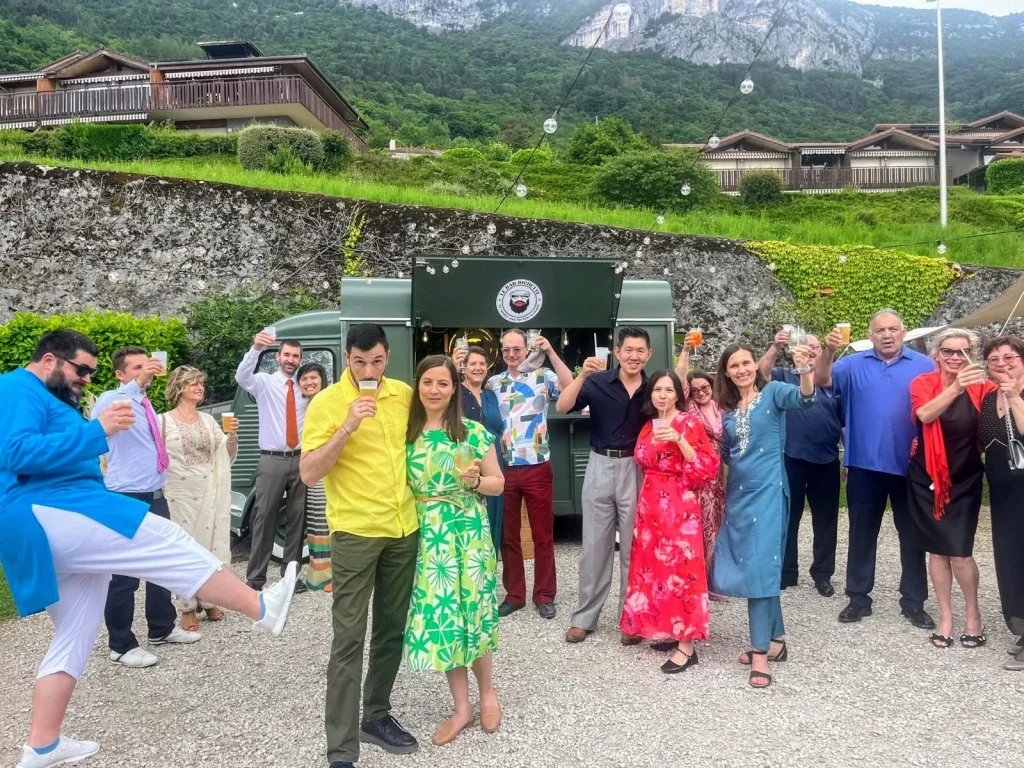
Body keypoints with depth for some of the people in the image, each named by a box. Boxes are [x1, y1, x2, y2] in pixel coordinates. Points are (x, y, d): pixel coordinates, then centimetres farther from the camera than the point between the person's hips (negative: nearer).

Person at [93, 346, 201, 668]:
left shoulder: (146, 404, 15)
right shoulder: (111, 400, -10)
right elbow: (104, 413, -38)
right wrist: (139, 382, -48)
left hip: (155, 497, 8)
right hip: (127, 500, -8)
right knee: (125, 573, 0)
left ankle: (162, 629, 32)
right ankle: (121, 645, 13)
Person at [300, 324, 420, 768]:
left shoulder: (404, 394, 4)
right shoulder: (326, 403, -9)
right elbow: (309, 474, -15)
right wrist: (347, 427, -26)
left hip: (405, 529, 5)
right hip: (355, 532, -5)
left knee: (392, 630, 15)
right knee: (349, 640, -3)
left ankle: (377, 717, 33)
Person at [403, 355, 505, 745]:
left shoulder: (474, 432, -4)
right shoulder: (407, 434, 3)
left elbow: (498, 484, 2)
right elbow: (400, 487, 12)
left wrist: (475, 482, -16)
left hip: (469, 534, -2)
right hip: (426, 537, 3)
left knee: (473, 613, 4)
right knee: (441, 616, 6)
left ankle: (487, 691, 31)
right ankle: (462, 708, 22)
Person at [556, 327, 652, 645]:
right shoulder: (598, 382, -6)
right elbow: (562, 407, -17)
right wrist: (582, 375, -27)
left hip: (636, 469, 1)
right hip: (600, 466, -1)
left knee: (633, 547, 8)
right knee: (594, 545, 9)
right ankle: (584, 617, 21)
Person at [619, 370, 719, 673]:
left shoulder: (689, 423, -7)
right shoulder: (647, 427, 12)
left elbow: (708, 467, -15)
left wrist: (679, 440, -24)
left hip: (679, 507, -7)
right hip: (650, 506, 7)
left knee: (680, 567, -7)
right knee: (654, 566, 10)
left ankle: (686, 646, -1)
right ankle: (666, 629, 23)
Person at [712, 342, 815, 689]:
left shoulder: (772, 391, -3)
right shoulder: (727, 408, 13)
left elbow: (804, 398, -24)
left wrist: (806, 369, -42)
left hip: (767, 489, -6)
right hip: (738, 491, 6)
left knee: (761, 564, -10)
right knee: (747, 564, 10)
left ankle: (761, 652, -4)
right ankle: (775, 639, 24)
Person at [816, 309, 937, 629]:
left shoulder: (924, 366, 2)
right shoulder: (854, 364, 3)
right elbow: (822, 381, -12)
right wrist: (828, 351, -29)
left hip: (910, 466, 0)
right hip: (864, 465, 0)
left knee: (912, 535, 10)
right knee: (862, 534, 9)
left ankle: (913, 602, 22)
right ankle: (859, 597, 20)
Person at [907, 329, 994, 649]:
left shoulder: (981, 387, -5)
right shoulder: (922, 383, -5)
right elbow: (925, 414, -26)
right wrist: (956, 387, -39)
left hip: (965, 480, -1)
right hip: (927, 478, 1)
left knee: (959, 550, -5)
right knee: (936, 549, 8)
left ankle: (973, 613, 20)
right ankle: (945, 616, 22)